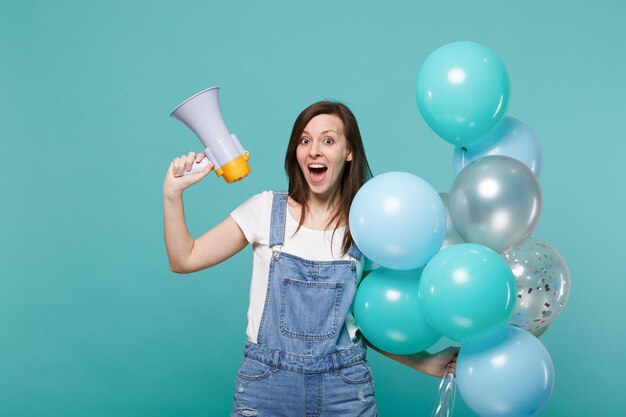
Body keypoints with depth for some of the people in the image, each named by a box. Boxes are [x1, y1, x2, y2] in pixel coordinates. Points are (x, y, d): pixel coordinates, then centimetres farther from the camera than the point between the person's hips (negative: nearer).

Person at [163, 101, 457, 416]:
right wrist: (172, 193, -12)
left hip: (345, 389, 1)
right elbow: (184, 260, -2)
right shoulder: (266, 210, -3)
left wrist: (428, 363, -1)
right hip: (266, 386, 0)